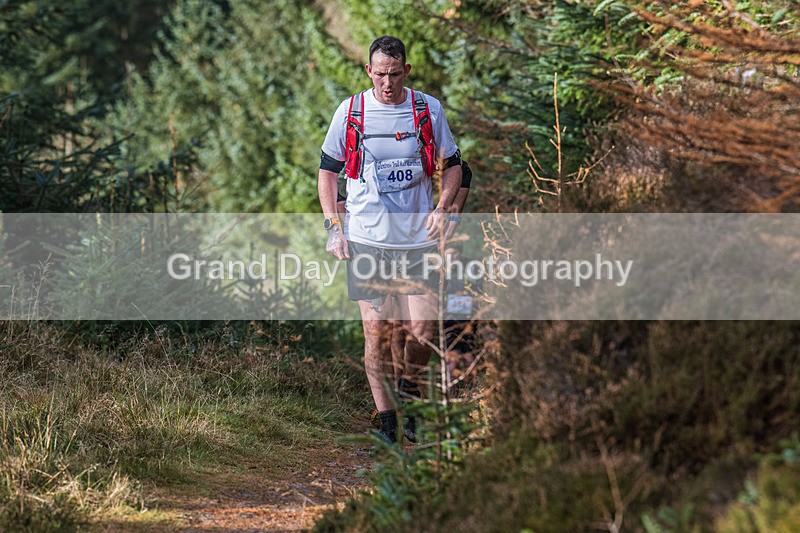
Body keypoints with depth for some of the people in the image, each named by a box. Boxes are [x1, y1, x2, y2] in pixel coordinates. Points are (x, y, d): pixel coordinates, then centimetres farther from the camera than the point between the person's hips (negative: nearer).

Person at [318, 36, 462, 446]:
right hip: (365, 240, 0)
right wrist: (333, 227, 0)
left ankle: (409, 390, 24)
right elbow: (327, 170, 9)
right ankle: (386, 421, 8)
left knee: (423, 329, -5)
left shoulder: (428, 109, 2)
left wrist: (442, 208, -4)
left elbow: (452, 165, 13)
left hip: (418, 238, 1)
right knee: (376, 331, -1)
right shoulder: (350, 111, 0)